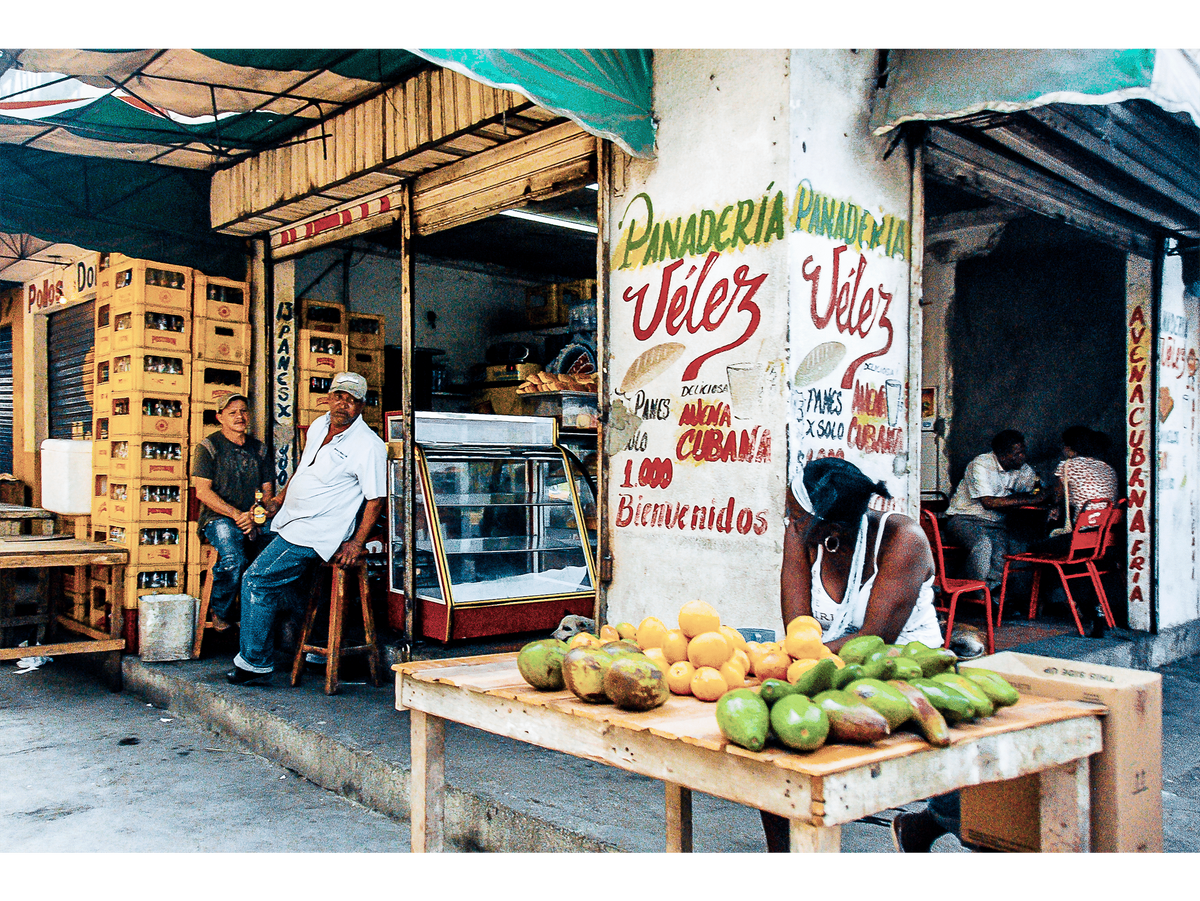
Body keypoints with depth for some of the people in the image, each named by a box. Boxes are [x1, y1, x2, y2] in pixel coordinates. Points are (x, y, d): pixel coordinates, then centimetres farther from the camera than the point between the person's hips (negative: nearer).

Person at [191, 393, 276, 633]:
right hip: (218, 518, -4)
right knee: (234, 558, -34)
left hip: (255, 521, 4)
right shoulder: (208, 447, 4)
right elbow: (202, 491, -5)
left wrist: (255, 516, -7)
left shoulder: (259, 448, 16)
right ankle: (220, 612, -7)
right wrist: (237, 515, -14)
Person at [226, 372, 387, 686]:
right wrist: (280, 498, 20)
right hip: (289, 519, 8)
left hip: (313, 533, -8)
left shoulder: (369, 446, -16)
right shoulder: (318, 426, 8)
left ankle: (255, 662, 1)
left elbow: (376, 498, -14)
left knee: (256, 580, -11)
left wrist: (356, 543, -18)